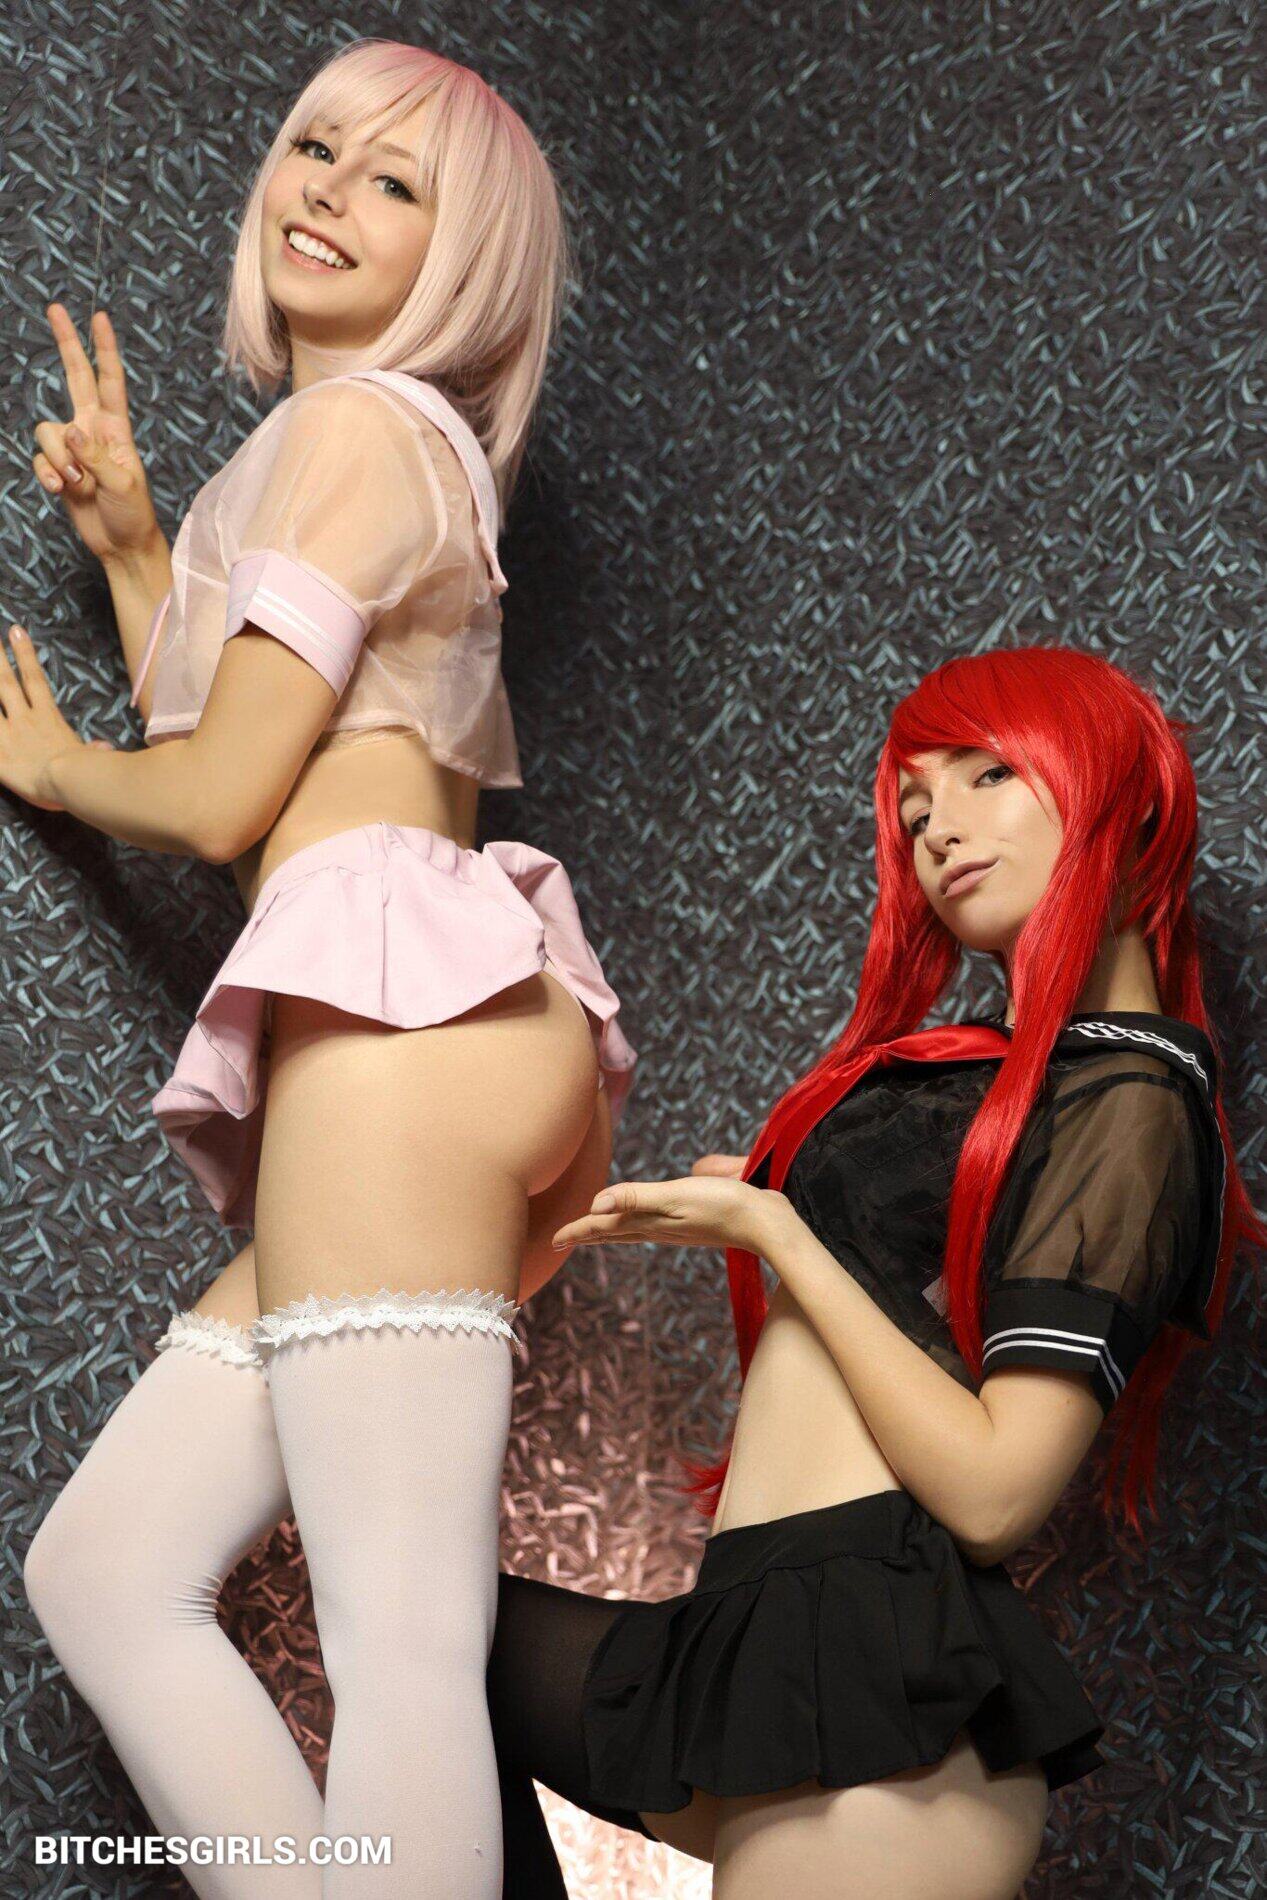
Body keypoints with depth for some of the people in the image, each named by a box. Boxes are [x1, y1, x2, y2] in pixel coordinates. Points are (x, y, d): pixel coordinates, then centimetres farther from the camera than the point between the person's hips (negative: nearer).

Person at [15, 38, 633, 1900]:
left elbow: (221, 800, -3)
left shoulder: (353, 424, 2)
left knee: (400, 1642, -17)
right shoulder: (415, 450, 32)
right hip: (399, 1049, 10)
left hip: (396, 1003, -10)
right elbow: (252, 771, 27)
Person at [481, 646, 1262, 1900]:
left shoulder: (1126, 1102, -11)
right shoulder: (1010, 1079, 16)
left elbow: (994, 1490, -17)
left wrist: (774, 1232, -11)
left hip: (875, 1692, -9)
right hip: (771, 1655, 9)